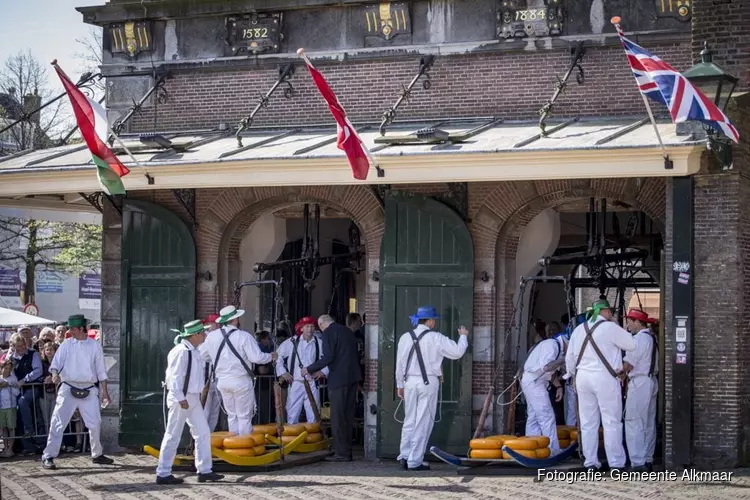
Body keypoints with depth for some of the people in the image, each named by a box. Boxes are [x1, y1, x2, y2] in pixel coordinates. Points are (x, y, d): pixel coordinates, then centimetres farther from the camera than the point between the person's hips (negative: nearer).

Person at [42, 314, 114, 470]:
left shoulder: (95, 346, 4)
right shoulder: (67, 344, 3)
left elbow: (101, 371, 8)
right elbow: (56, 362, -3)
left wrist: (104, 391, 6)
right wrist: (55, 374, -25)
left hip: (89, 390, 1)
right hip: (68, 389, -1)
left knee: (95, 423, 3)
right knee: (58, 423, -4)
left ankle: (97, 454, 22)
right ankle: (48, 456, 0)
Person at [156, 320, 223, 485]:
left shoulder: (195, 352, 11)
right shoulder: (181, 352, -18)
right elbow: (174, 377, -21)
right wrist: (180, 399, -23)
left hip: (193, 398, 10)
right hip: (181, 399, -10)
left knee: (203, 433, 10)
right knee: (173, 437, -2)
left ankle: (204, 471, 16)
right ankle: (163, 474, 5)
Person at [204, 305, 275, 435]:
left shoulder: (211, 336, -3)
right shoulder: (243, 336, -16)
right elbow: (257, 357, -17)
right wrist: (271, 357, 2)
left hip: (222, 381, 5)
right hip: (241, 381, -5)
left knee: (231, 415, 16)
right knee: (244, 416, 4)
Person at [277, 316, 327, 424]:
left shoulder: (319, 344, 4)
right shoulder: (292, 343, 2)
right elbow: (278, 356, 8)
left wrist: (323, 371, -3)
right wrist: (282, 372, 1)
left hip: (312, 384, 1)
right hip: (295, 384, -1)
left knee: (313, 415, 2)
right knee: (292, 416, 0)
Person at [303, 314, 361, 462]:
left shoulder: (329, 333, -7)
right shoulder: (347, 331, 18)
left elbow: (328, 357, -17)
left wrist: (310, 369, -4)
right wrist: (323, 371, 29)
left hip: (338, 378, -8)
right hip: (353, 377, 8)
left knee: (337, 417, -4)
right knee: (348, 415, 13)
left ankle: (341, 453, -5)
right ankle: (346, 451, 16)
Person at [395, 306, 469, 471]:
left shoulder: (405, 338, 3)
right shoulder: (435, 338, -9)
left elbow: (400, 363, 7)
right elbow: (457, 352, -4)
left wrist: (400, 384, 16)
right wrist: (463, 336, 13)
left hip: (410, 382, 4)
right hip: (428, 383, -4)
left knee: (409, 421, 13)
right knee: (423, 423, 1)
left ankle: (404, 457, 11)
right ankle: (415, 461, 0)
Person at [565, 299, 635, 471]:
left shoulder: (579, 329, 10)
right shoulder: (610, 327, -8)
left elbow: (569, 357, 14)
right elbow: (632, 344, -4)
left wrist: (574, 374, 29)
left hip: (583, 377, 6)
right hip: (605, 378, -6)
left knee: (588, 422, 10)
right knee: (612, 422, 0)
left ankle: (590, 461, 12)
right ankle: (616, 463, -1)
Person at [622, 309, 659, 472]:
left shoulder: (639, 339, -15)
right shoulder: (651, 338, 14)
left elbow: (627, 365, -16)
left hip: (639, 383, -10)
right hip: (651, 381, 10)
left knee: (634, 424, -9)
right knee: (649, 423, 13)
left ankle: (638, 463, -13)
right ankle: (647, 460, 18)